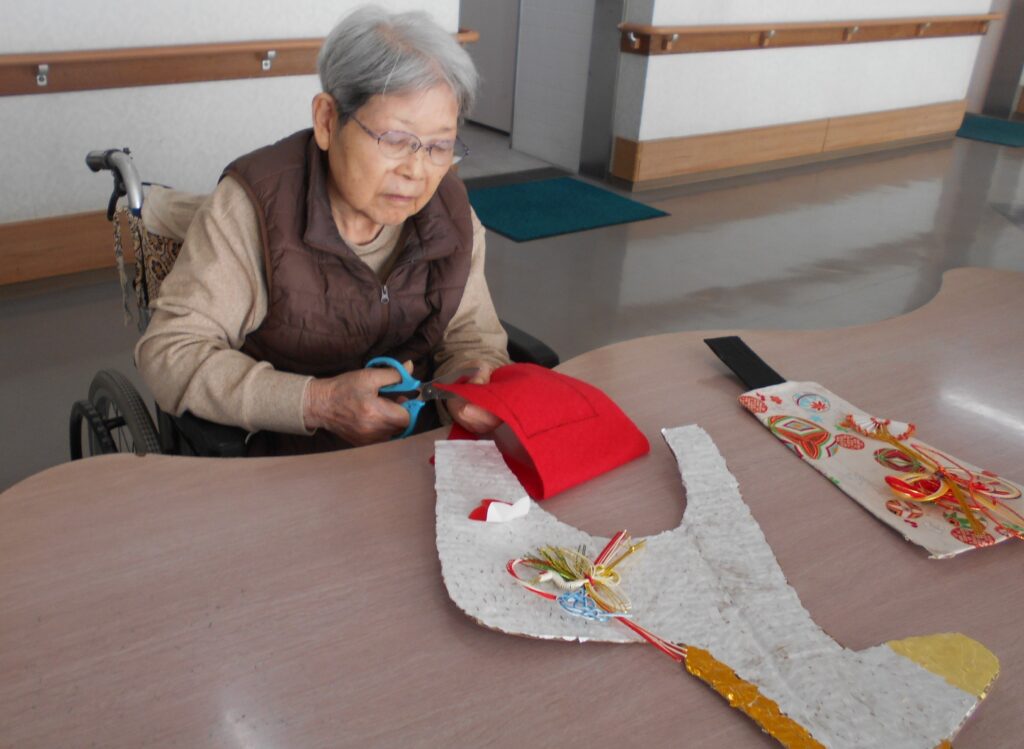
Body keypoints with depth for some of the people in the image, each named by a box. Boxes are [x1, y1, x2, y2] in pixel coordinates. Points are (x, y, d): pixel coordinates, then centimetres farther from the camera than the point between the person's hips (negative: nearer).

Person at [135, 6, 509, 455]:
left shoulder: (451, 211, 0)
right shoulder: (253, 205, -14)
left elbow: (471, 335, 6)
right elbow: (169, 352, -15)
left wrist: (470, 379, -19)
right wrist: (317, 402, -26)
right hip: (276, 461, -3)